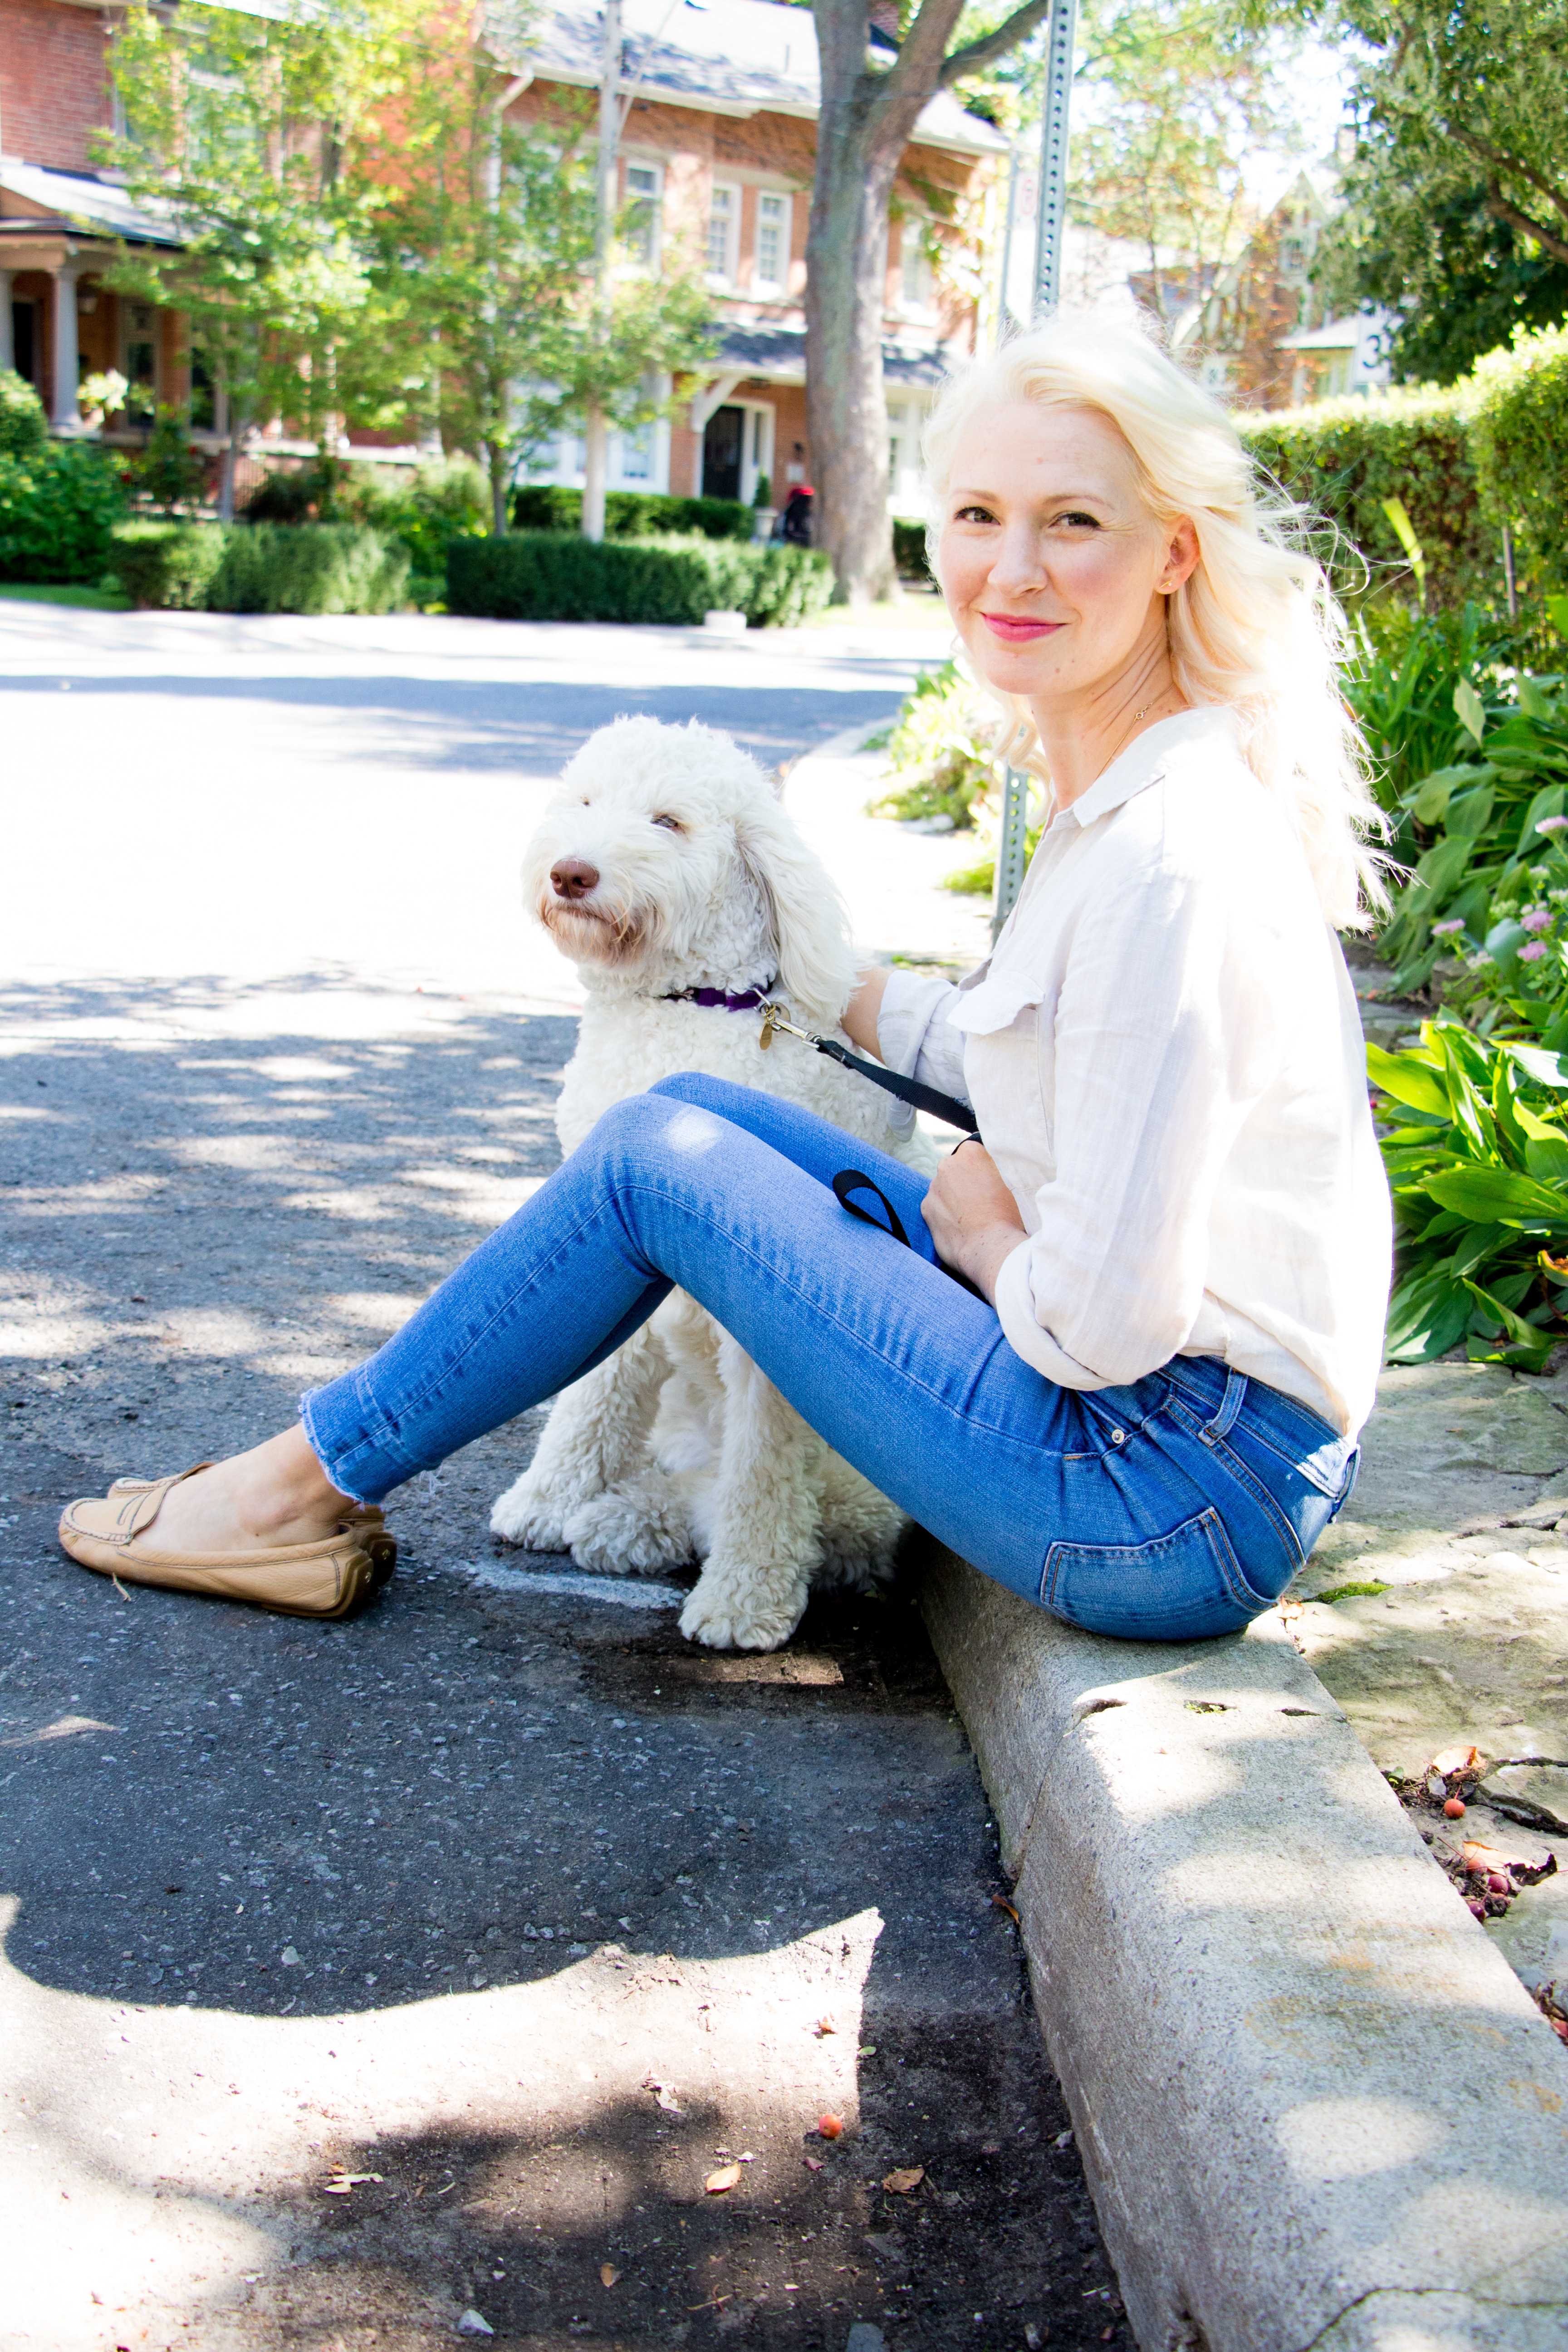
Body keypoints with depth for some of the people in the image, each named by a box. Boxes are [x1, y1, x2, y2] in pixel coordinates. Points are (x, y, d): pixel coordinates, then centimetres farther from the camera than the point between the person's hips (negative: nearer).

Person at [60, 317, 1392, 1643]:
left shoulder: (1166, 859, -23)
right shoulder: (1126, 793, 6)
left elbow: (1104, 1324, -24)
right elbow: (1034, 1056, 23)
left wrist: (975, 1222, -4)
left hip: (1182, 1499, -9)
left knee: (657, 1159, -6)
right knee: (694, 1112, 11)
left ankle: (313, 1480, 13)